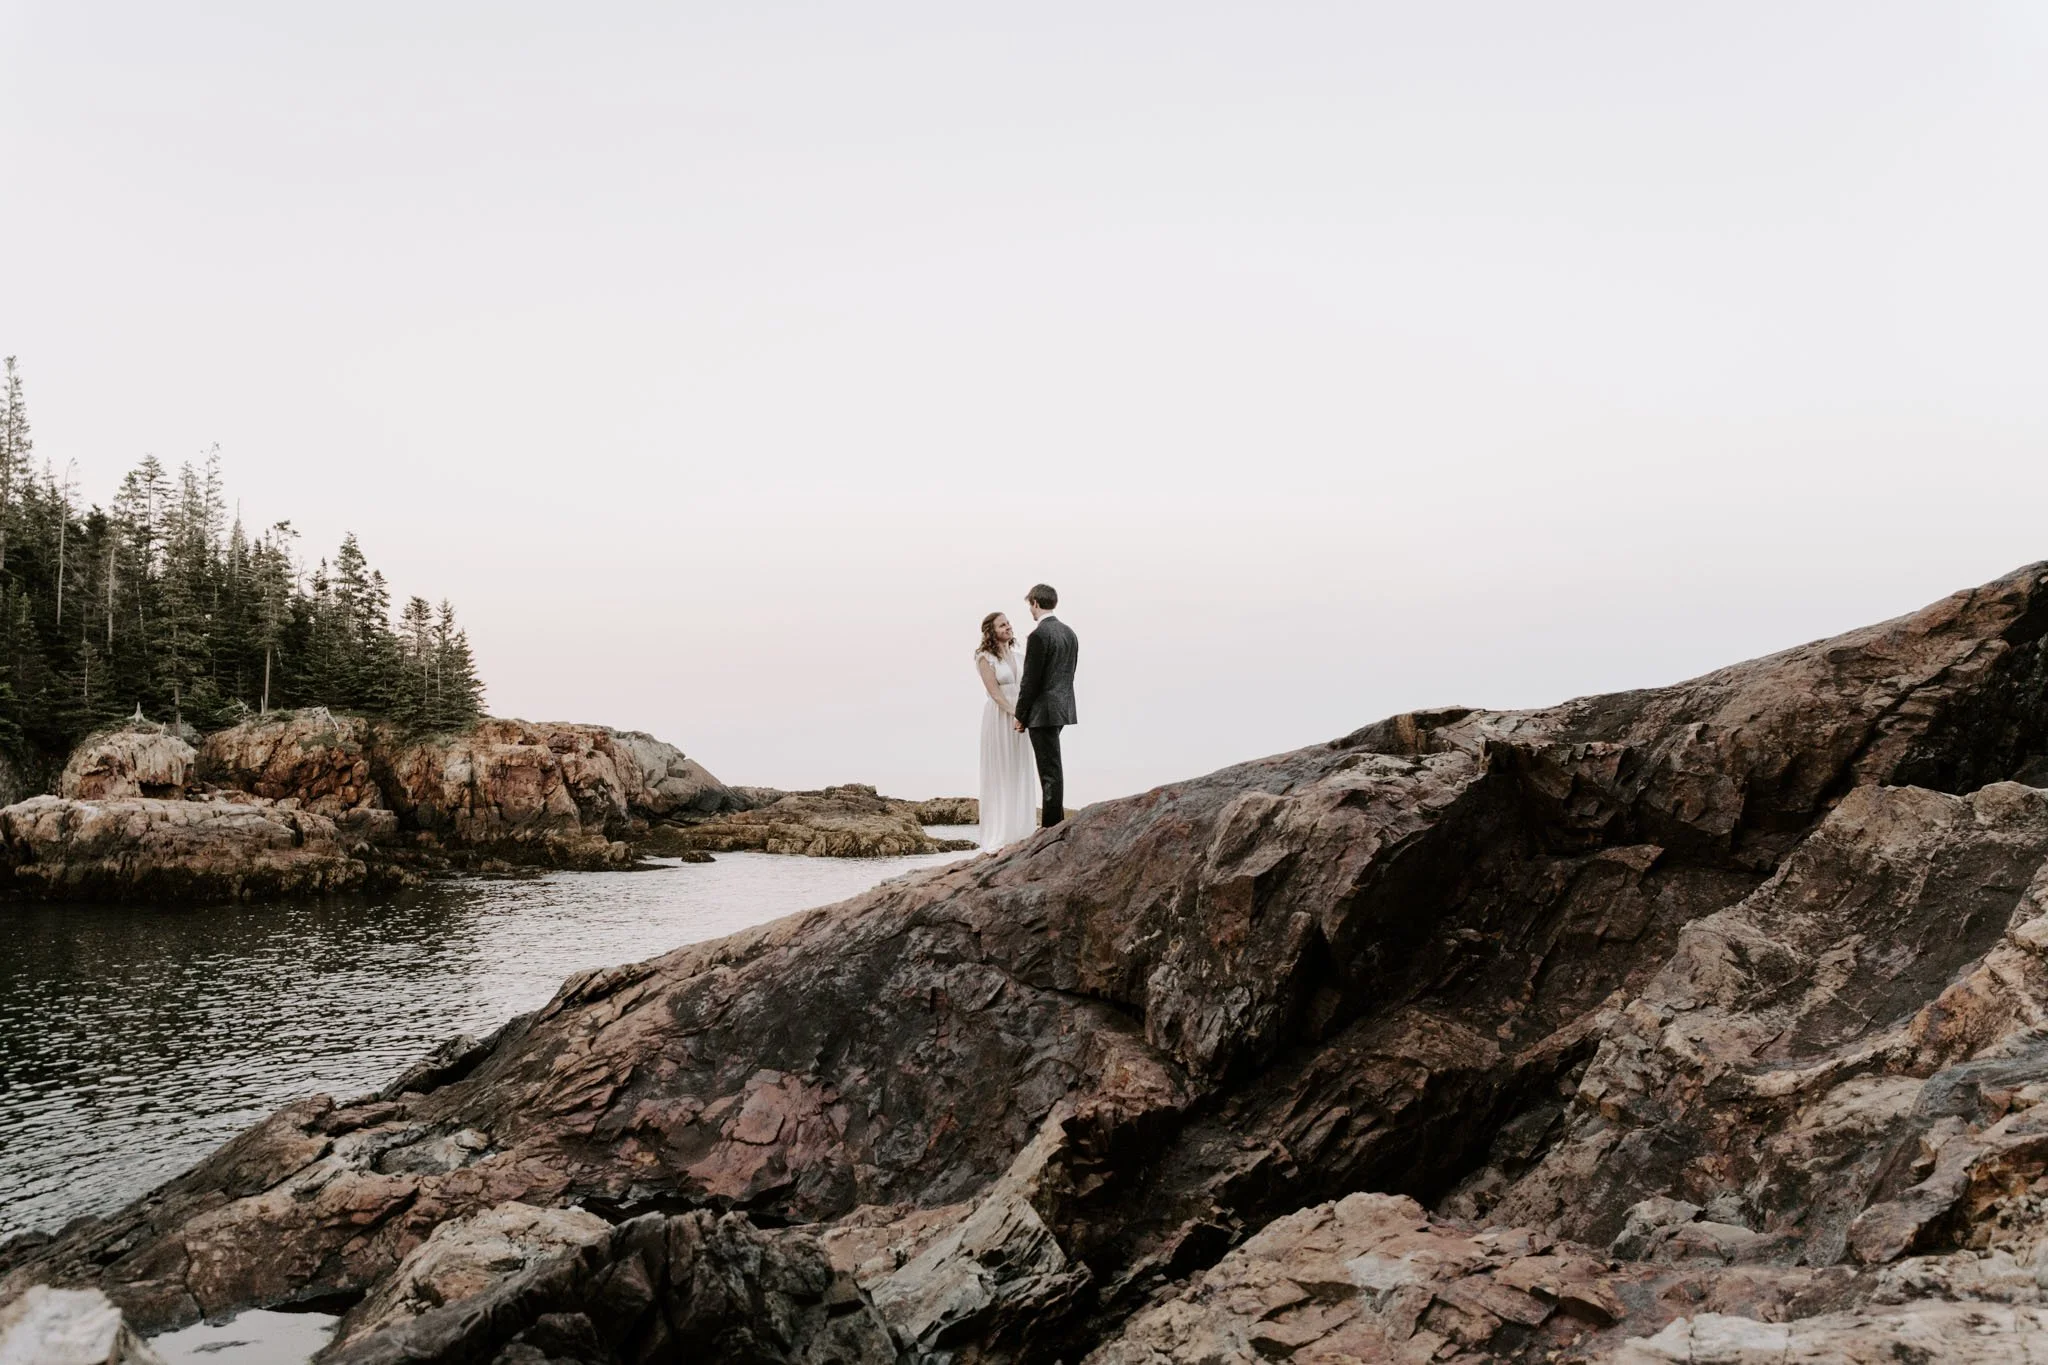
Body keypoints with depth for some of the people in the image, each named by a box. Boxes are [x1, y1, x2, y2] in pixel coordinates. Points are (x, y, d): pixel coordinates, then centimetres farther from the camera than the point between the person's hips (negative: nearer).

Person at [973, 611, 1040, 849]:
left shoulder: (1019, 656, 11)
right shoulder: (985, 658, -5)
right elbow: (994, 691, -14)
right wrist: (1014, 713, -25)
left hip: (1019, 718, 6)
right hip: (999, 718, -5)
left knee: (1020, 773, 7)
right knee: (1000, 773, -1)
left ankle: (1020, 831, 13)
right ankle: (999, 834, 4)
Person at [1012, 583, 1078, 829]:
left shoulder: (1038, 636, -16)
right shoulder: (1069, 633, 11)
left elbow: (1030, 680, -16)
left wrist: (1021, 716, -6)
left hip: (1044, 710, -9)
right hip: (1063, 707, 9)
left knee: (1050, 770, -4)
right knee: (1052, 767, 18)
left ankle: (1054, 826, -1)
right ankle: (1055, 823, 23)